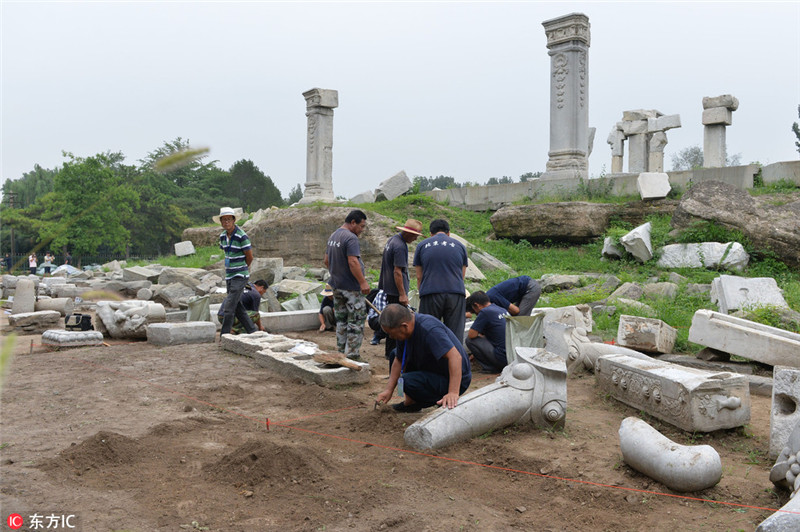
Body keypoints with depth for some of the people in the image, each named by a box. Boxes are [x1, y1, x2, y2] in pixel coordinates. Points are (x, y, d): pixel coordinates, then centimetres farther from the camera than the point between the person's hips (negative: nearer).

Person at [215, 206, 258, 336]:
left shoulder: (241, 236, -15)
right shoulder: (222, 235, 7)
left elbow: (249, 257, -8)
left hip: (240, 276, -8)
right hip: (229, 276, 8)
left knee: (229, 307, -11)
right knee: (238, 308, 12)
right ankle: (253, 332, 22)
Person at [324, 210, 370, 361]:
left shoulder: (333, 236, 13)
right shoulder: (351, 238, -17)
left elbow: (327, 261, 19)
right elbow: (353, 262, -25)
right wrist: (363, 282, -23)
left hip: (337, 285, 9)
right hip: (351, 287, -9)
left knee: (341, 320, 16)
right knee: (356, 322, -2)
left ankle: (341, 352, 22)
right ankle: (352, 355, -1)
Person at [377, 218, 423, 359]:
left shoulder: (392, 239, 11)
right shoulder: (400, 246, -21)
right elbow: (397, 272, -24)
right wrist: (402, 294, -22)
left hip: (389, 288, 10)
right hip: (396, 289, -10)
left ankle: (389, 350, 27)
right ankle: (391, 352, 2)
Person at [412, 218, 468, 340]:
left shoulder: (422, 245, 14)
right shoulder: (460, 246, 17)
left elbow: (419, 277, 14)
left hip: (430, 294, -1)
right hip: (456, 294, 1)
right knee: (455, 337, 2)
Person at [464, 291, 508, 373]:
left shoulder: (485, 312, -10)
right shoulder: (503, 310, 15)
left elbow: (471, 335, -9)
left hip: (504, 359, -9)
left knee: (470, 340, -3)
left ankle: (490, 367, -1)